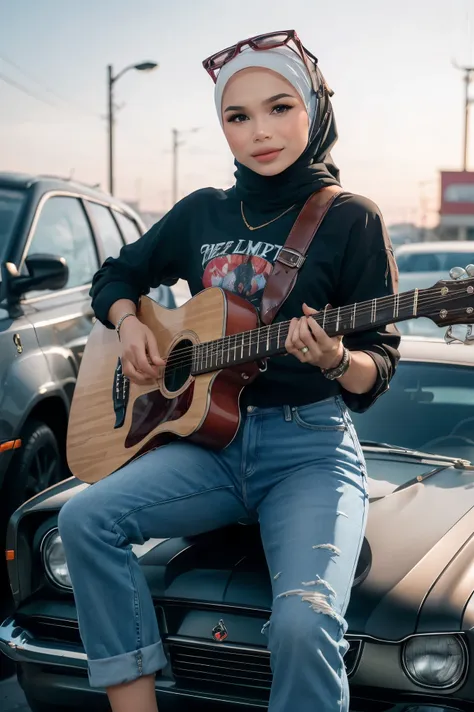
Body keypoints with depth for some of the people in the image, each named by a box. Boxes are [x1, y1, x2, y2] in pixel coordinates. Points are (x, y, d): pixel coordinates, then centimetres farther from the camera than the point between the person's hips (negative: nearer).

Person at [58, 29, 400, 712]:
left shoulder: (350, 219, -1)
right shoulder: (202, 213, 11)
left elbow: (378, 370, -3)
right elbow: (116, 275, 26)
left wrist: (335, 359, -25)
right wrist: (130, 325, 5)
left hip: (311, 447, -4)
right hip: (212, 441, 5)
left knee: (304, 623, -29)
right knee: (85, 518, -21)